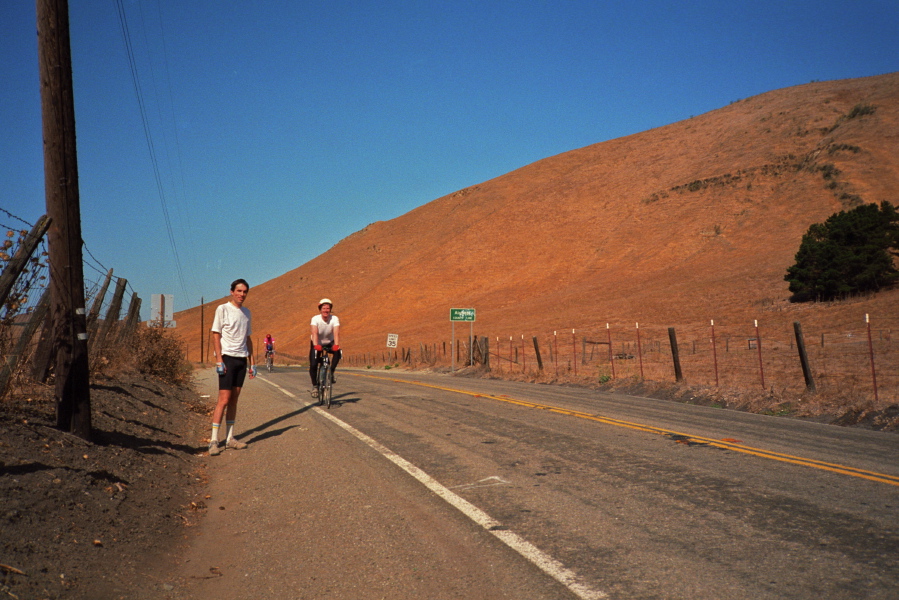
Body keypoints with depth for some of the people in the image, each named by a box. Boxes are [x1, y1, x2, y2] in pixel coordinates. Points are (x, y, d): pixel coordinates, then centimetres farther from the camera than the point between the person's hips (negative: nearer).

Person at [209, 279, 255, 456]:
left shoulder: (246, 312, 15)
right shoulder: (223, 309, -4)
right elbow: (216, 335, -6)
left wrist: (252, 362, 15)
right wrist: (219, 360, -14)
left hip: (241, 359, 6)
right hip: (227, 357, -6)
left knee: (234, 399, 9)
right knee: (224, 399, -10)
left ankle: (230, 438, 15)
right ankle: (213, 441, -6)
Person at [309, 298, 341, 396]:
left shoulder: (335, 319, -20)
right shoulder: (315, 319, -23)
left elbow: (336, 333, -33)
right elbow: (314, 333, -37)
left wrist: (336, 345, -51)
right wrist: (316, 345, -54)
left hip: (329, 343, 1)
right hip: (317, 344, -1)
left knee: (338, 352, -31)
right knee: (313, 365, -15)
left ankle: (331, 372, -11)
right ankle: (315, 386, 7)